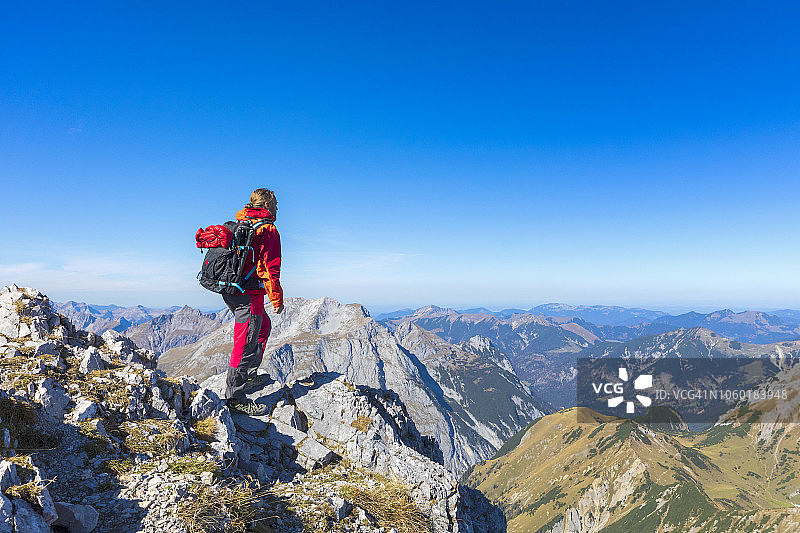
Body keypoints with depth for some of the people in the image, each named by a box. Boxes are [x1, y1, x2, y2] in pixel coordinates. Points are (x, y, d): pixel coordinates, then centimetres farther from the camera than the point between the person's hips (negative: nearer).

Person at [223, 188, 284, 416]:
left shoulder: (239, 225, 15)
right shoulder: (268, 230, -11)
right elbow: (269, 269, -15)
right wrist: (277, 299, -10)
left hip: (229, 291, 10)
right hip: (249, 295, -10)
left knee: (263, 326, 25)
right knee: (246, 343, -4)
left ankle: (249, 375, 30)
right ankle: (235, 396, 1)